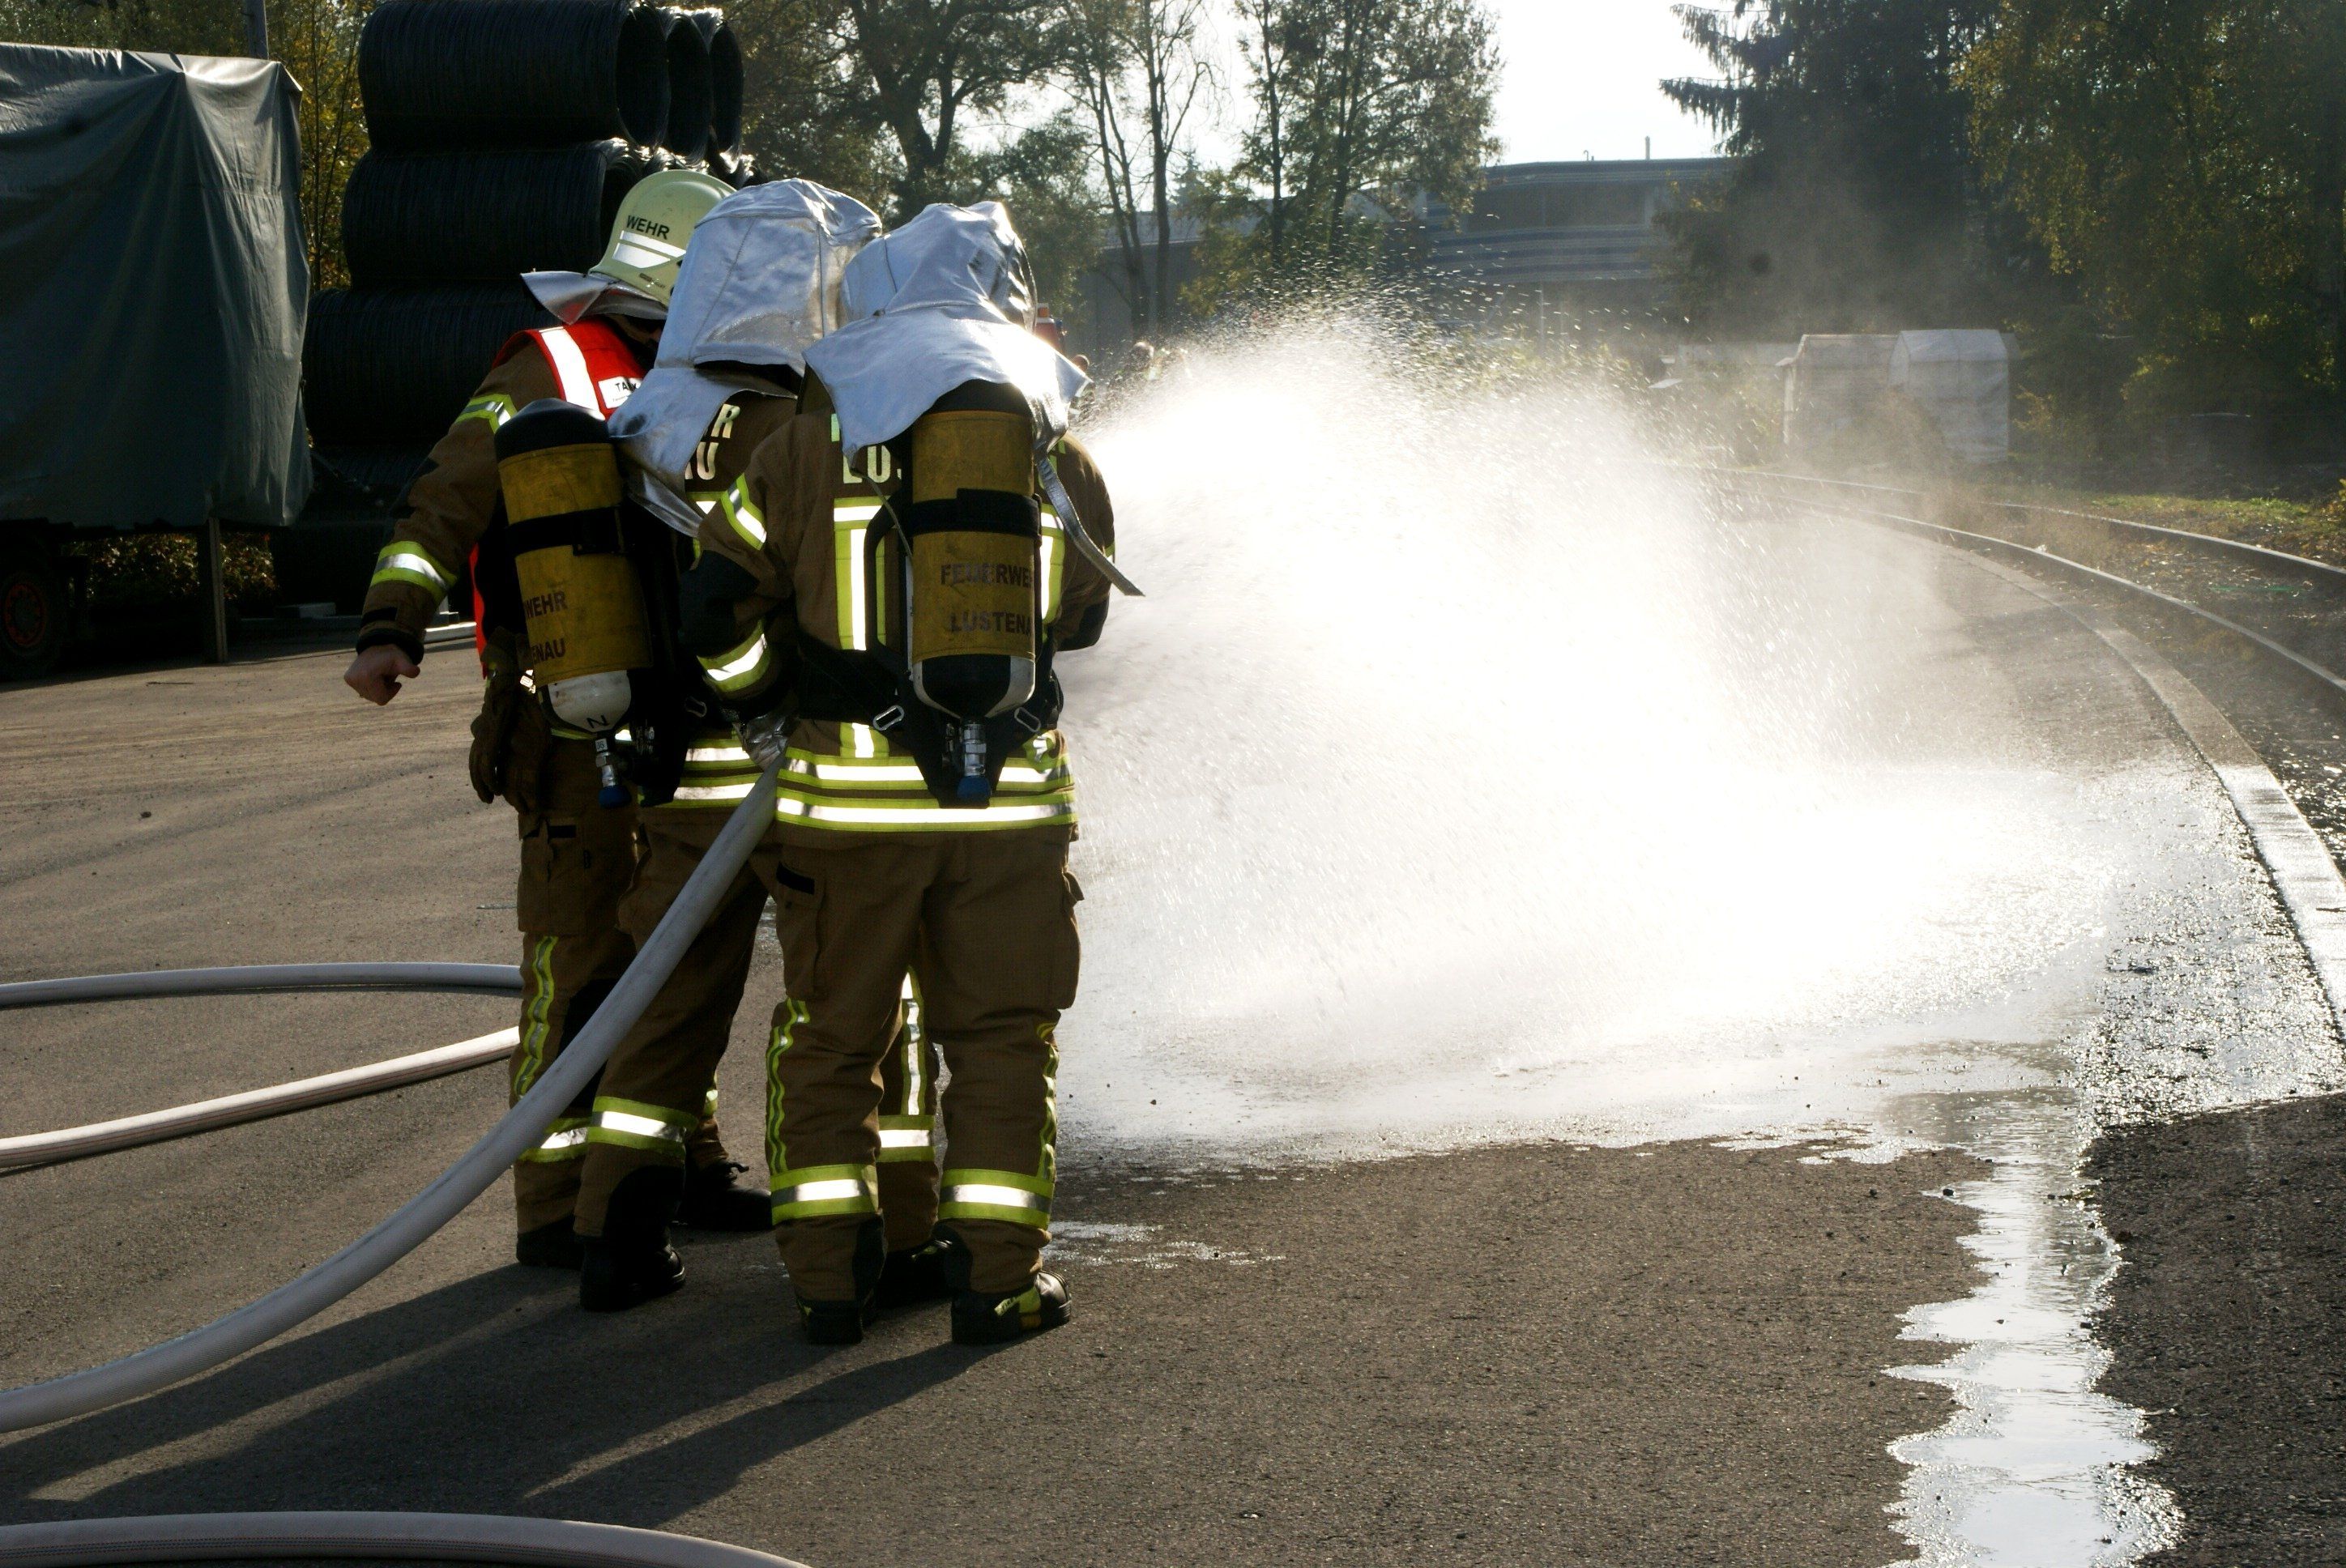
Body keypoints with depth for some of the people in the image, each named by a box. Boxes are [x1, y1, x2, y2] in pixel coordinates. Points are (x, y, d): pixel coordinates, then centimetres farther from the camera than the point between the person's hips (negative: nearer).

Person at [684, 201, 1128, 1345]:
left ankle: (830, 1278, 12)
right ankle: (996, 1279, 8)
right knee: (1001, 1035, 11)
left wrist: (766, 714, 14)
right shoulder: (1060, 459, 7)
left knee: (832, 1035, 12)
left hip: (847, 791, -1)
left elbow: (717, 609, -1)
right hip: (1010, 797, 1)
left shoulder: (807, 447, 1)